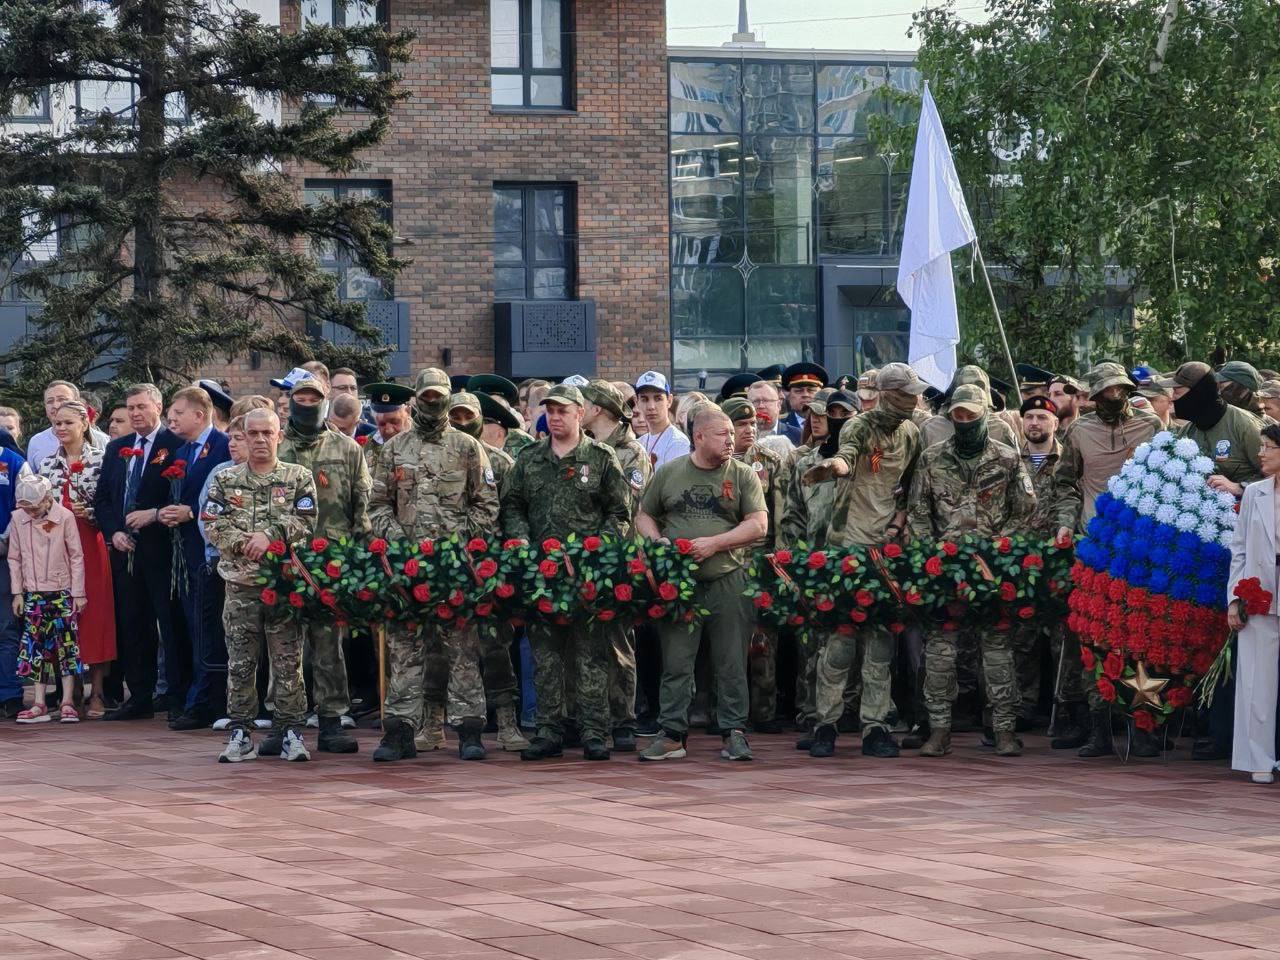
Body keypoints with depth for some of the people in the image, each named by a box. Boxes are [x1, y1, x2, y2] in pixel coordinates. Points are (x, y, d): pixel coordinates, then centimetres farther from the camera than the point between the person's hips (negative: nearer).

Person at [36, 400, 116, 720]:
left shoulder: (99, 461, -2)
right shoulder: (48, 464, 12)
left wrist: (89, 512, -19)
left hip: (88, 545, -4)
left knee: (93, 614, -3)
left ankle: (97, 694, 2)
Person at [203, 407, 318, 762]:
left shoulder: (299, 478, 5)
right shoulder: (225, 480, 9)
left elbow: (305, 522, -5)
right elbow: (213, 525, 2)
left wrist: (270, 535, -16)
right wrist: (245, 544, -13)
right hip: (240, 583, 1)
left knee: (288, 660, 0)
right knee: (240, 662, 3)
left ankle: (290, 730, 6)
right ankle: (241, 732, 9)